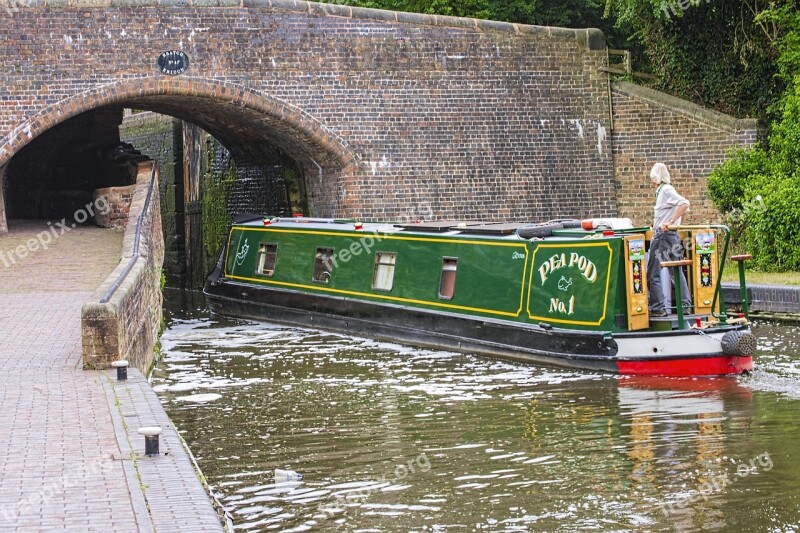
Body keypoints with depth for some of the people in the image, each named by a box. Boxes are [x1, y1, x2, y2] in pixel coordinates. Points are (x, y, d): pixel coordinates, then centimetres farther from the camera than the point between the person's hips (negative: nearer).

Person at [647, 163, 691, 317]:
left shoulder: (666, 190, -12)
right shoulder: (663, 190, 14)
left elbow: (685, 204, -26)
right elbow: (684, 207, 25)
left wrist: (671, 222, -26)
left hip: (663, 235, -10)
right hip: (673, 235, 10)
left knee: (653, 273, -5)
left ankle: (658, 308, -7)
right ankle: (685, 304, 13)